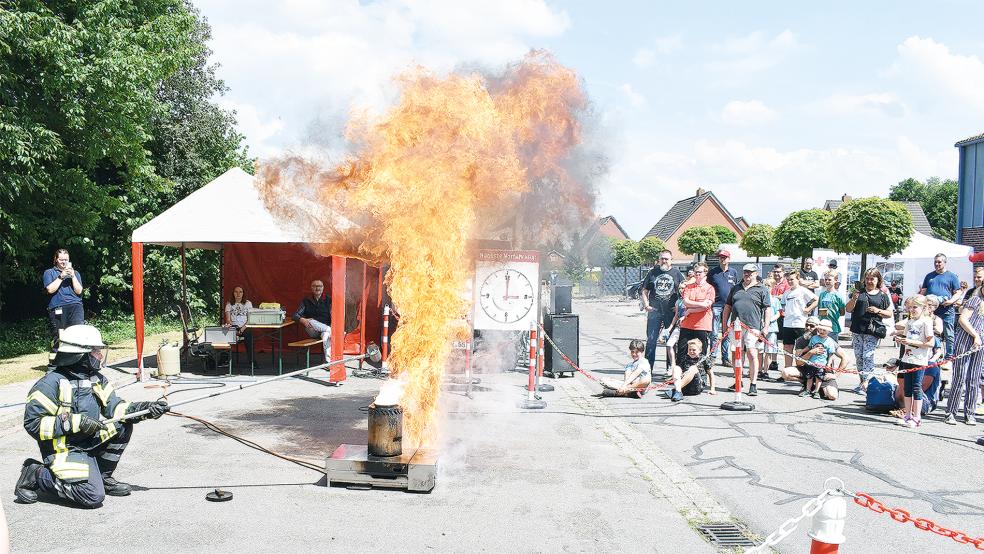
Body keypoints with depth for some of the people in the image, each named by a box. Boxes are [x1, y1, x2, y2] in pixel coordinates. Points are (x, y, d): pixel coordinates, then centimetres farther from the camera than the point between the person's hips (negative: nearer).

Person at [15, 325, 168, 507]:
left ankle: (102, 476, 6)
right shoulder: (52, 384, -17)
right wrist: (74, 422, -25)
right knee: (93, 496, -20)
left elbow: (113, 408, 1)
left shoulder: (97, 379, 6)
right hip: (65, 450, -8)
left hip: (91, 443, 8)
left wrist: (145, 409, -15)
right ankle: (36, 475, 0)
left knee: (124, 425, -7)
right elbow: (32, 423, -18)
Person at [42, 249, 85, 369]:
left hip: (75, 306, 1)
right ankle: (52, 364, 8)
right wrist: (61, 276, -6)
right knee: (56, 338, 0)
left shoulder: (75, 273, 21)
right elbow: (50, 289, -1)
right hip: (57, 308, -1)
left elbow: (78, 291, 9)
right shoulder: (49, 273, 15)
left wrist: (72, 276, -1)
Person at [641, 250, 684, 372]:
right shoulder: (652, 273, 9)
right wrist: (646, 305, 0)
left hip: (671, 312, 0)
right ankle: (648, 366, 6)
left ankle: (671, 368, 15)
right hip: (654, 311, 1)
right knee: (651, 340, 0)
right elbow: (645, 291, 13)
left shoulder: (677, 273, 6)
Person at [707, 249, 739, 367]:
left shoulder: (734, 272, 10)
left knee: (727, 334, 6)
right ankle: (712, 357, 3)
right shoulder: (712, 272, 5)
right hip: (716, 305, -2)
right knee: (714, 334, -2)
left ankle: (725, 358, 11)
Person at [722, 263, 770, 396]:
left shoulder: (762, 289, 6)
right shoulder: (736, 288, 19)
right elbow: (727, 307, 22)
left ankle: (753, 385, -11)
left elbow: (768, 309, 1)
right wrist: (724, 324, 15)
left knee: (752, 354, -12)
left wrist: (766, 327, -7)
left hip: (753, 327, -5)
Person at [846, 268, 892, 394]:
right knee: (859, 356, 7)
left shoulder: (882, 295, 6)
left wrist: (878, 311, -9)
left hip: (872, 331, -3)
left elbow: (890, 313, 10)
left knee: (868, 356, -11)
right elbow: (848, 309, 7)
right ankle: (862, 381, 16)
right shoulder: (859, 291, 10)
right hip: (857, 330, 3)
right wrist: (854, 298, -10)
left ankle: (865, 383, -12)